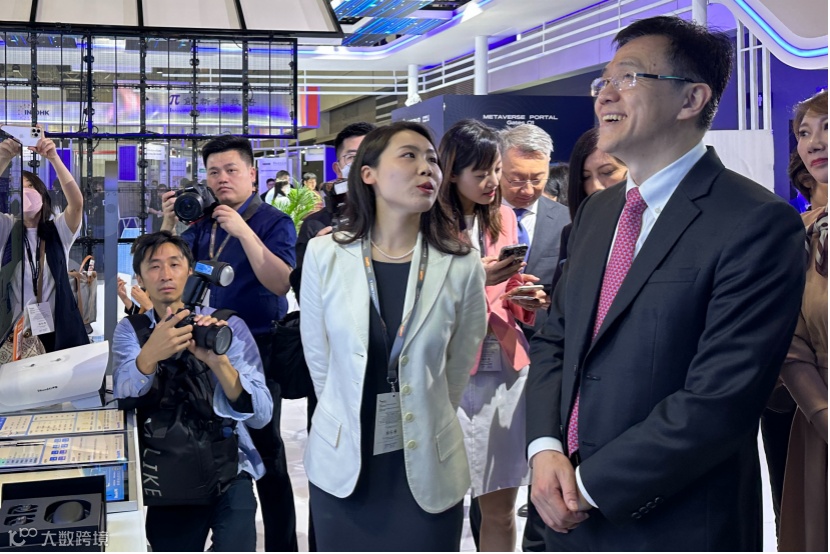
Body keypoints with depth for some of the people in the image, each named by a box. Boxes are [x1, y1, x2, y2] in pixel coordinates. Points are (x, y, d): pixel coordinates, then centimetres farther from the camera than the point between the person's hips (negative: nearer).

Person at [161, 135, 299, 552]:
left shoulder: (273, 222, -9)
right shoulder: (204, 222, 8)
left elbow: (282, 283, -22)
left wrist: (243, 230, -28)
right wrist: (168, 224, -7)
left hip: (257, 349, -6)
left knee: (264, 447, 0)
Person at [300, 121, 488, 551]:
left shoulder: (461, 266, -7)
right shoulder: (325, 254, -5)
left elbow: (457, 370, 6)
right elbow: (317, 357, 7)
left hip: (426, 468, -1)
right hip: (341, 464, 1)